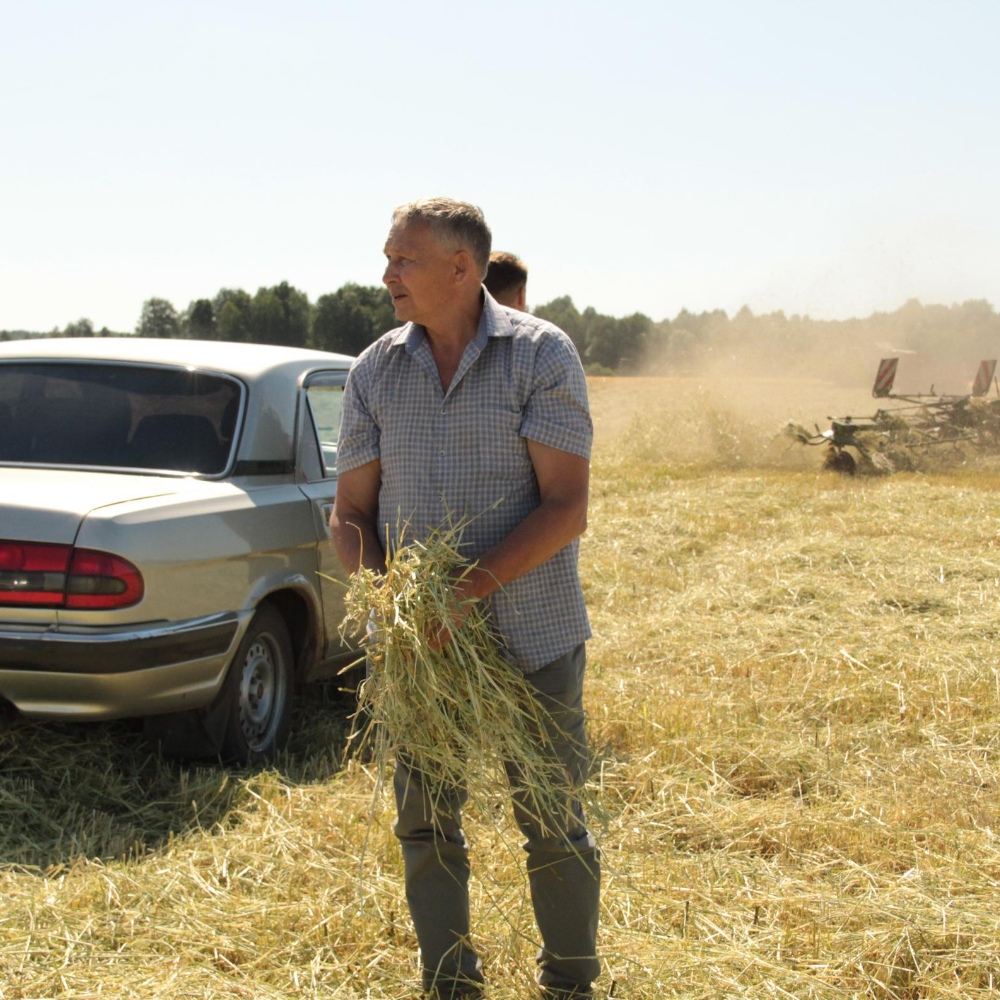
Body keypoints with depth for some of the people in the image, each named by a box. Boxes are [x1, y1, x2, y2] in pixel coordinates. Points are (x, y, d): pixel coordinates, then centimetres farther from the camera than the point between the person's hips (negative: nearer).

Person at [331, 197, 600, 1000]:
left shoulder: (542, 355, -8)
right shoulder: (377, 371, 4)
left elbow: (567, 507, -14)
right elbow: (351, 512, 7)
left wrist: (469, 587, -24)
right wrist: (381, 591, -13)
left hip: (532, 636, -3)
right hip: (420, 643, 4)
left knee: (553, 825, 7)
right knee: (426, 825, 10)